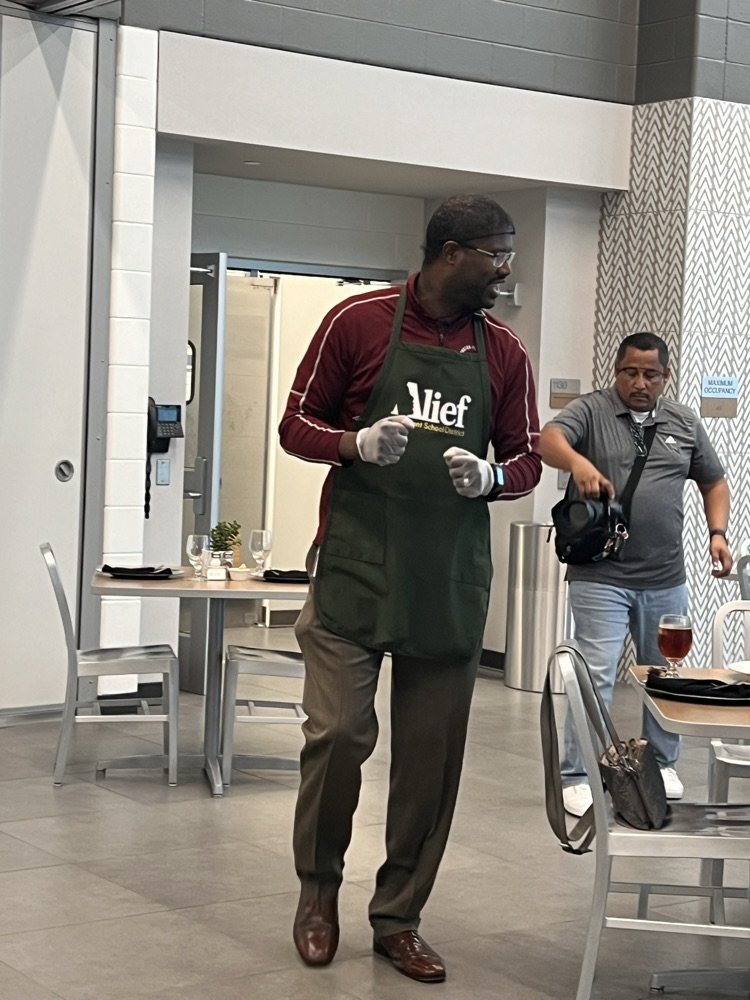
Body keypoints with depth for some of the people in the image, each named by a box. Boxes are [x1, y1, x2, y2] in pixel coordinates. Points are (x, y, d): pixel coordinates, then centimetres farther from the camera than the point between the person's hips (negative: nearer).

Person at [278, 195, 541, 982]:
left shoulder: (504, 352, 9)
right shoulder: (359, 321, -1)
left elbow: (526, 460, 15)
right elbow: (297, 424, 4)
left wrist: (490, 477, -8)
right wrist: (357, 444, -16)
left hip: (450, 582, 3)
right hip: (354, 569, -3)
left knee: (431, 753, 3)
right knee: (338, 733, -7)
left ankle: (398, 918, 18)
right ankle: (318, 888, 19)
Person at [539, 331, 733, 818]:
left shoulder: (685, 423, 11)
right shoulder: (591, 411, -3)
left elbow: (714, 483, 19)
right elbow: (548, 439, -22)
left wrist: (718, 533, 3)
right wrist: (578, 462, -43)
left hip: (666, 579, 5)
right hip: (600, 577, -4)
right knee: (595, 677, -7)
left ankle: (663, 764, 33)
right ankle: (578, 777, 2)